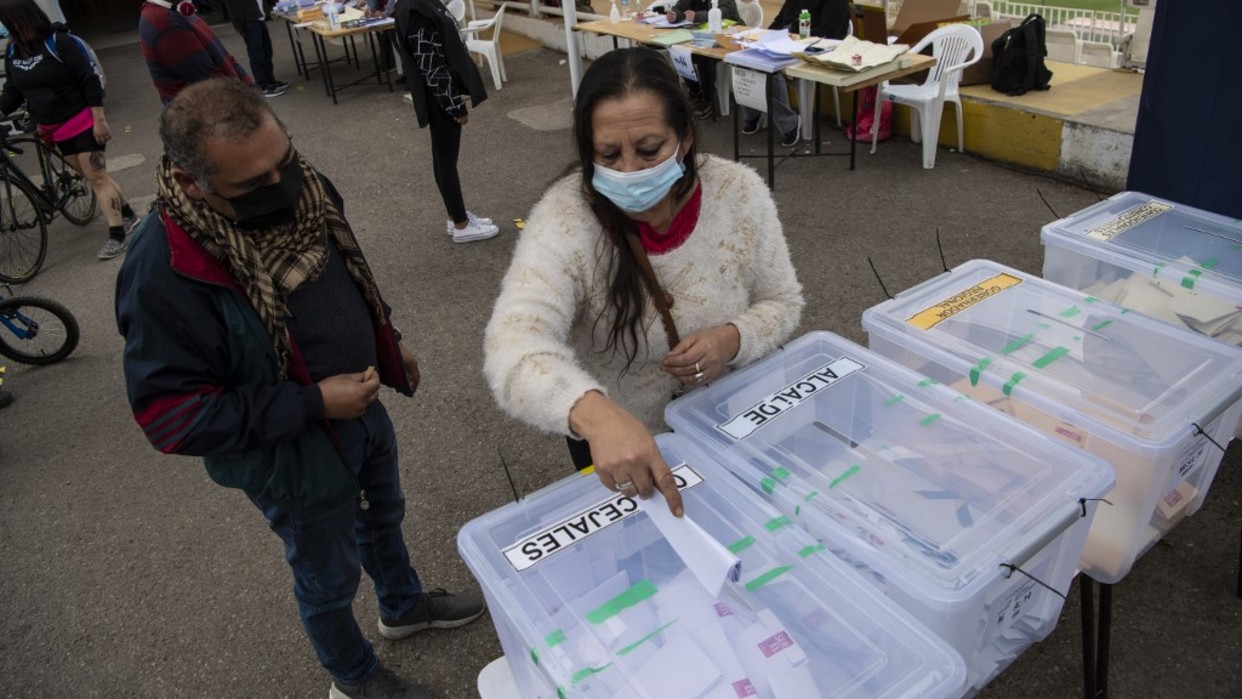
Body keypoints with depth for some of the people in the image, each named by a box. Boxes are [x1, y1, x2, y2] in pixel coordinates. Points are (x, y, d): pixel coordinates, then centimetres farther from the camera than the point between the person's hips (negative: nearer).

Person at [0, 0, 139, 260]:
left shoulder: (59, 42, -15)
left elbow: (90, 81, -16)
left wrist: (99, 120, -18)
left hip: (82, 122, -6)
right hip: (55, 129, 6)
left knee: (96, 177, -6)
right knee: (94, 175, 12)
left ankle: (116, 236, -4)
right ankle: (128, 216, 26)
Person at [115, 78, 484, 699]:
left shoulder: (300, 186, -14)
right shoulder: (163, 274, -34)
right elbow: (171, 414, -28)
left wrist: (389, 344, 11)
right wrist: (313, 404, -30)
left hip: (363, 410, 6)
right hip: (294, 460, -6)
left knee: (383, 516, 30)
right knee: (329, 577, 19)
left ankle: (403, 606, 61)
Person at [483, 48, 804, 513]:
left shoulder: (739, 193, -16)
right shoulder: (565, 219, -26)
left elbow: (782, 302, -2)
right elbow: (513, 346, -40)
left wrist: (734, 339, -25)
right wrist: (594, 414, -60)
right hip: (615, 434, -1)